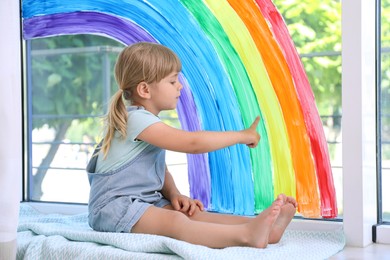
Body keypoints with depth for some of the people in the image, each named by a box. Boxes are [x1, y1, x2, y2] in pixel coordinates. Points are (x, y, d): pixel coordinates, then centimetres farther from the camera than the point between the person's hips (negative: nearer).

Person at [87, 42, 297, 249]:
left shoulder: (146, 121, 17)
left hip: (147, 201, 10)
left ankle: (263, 227, -32)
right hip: (115, 206, -10)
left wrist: (173, 194, -2)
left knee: (192, 214, -14)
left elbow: (161, 171, 20)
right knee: (174, 221, -33)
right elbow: (193, 143, -23)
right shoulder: (136, 118, -17)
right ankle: (245, 235, -56)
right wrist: (241, 136, -14)